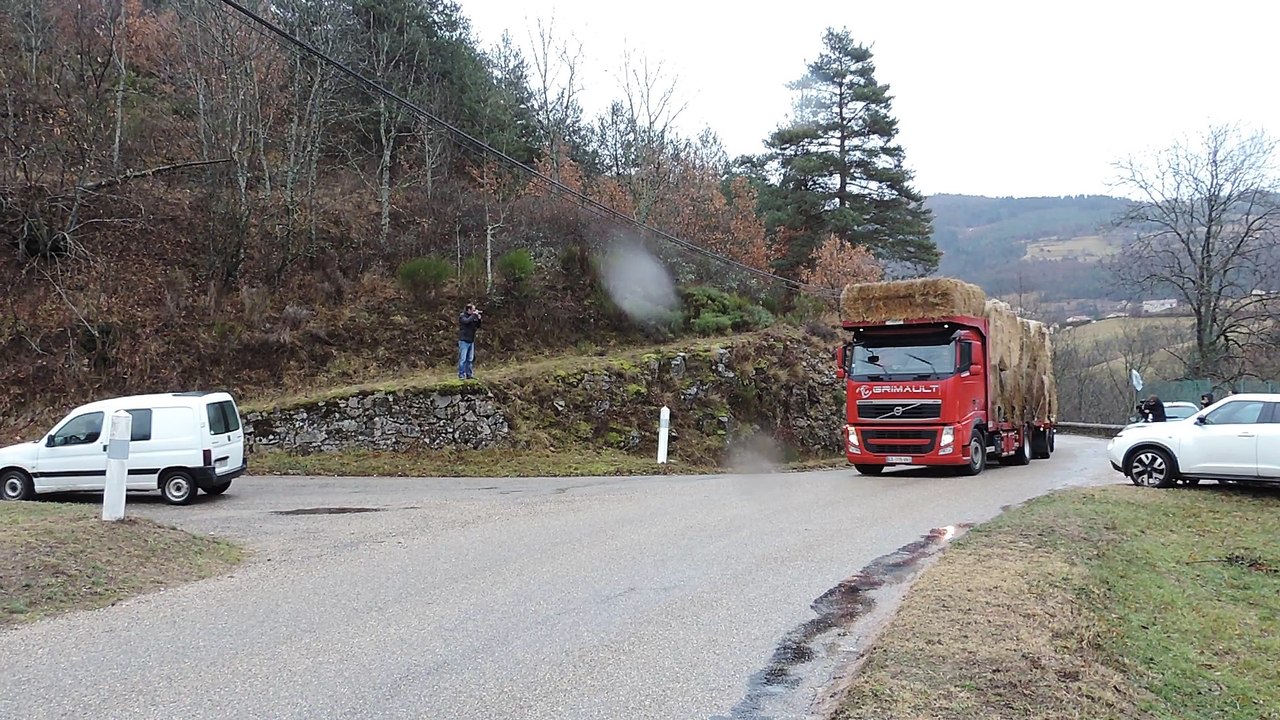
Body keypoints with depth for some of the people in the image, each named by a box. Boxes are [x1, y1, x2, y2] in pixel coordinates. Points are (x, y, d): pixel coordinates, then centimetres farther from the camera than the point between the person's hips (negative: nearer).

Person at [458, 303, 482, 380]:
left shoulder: (472, 316, 12)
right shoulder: (462, 316, -7)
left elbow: (477, 327, 13)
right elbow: (467, 321, -28)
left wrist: (478, 319, -2)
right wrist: (474, 315, -18)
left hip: (471, 341, 7)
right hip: (464, 341, -7)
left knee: (470, 359, 8)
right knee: (463, 359, -6)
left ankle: (469, 374, 13)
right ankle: (461, 375, -4)